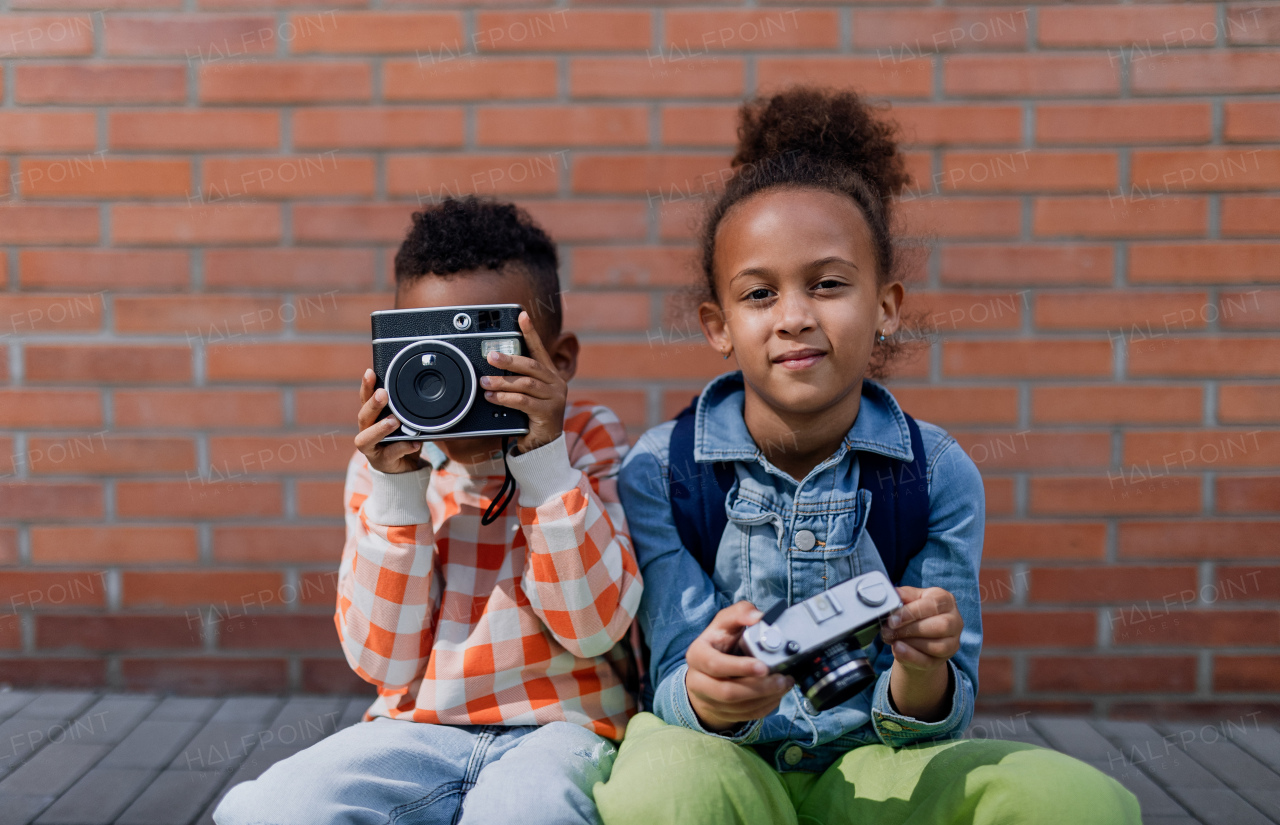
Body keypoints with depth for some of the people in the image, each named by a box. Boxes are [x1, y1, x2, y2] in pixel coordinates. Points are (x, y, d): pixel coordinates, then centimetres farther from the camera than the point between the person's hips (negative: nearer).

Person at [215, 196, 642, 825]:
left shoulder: (589, 440, -1)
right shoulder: (388, 465, 3)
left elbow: (594, 628, -11)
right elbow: (386, 662, -3)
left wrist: (544, 459, -18)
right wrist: (397, 491, -13)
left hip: (557, 724, -2)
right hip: (419, 728, 3)